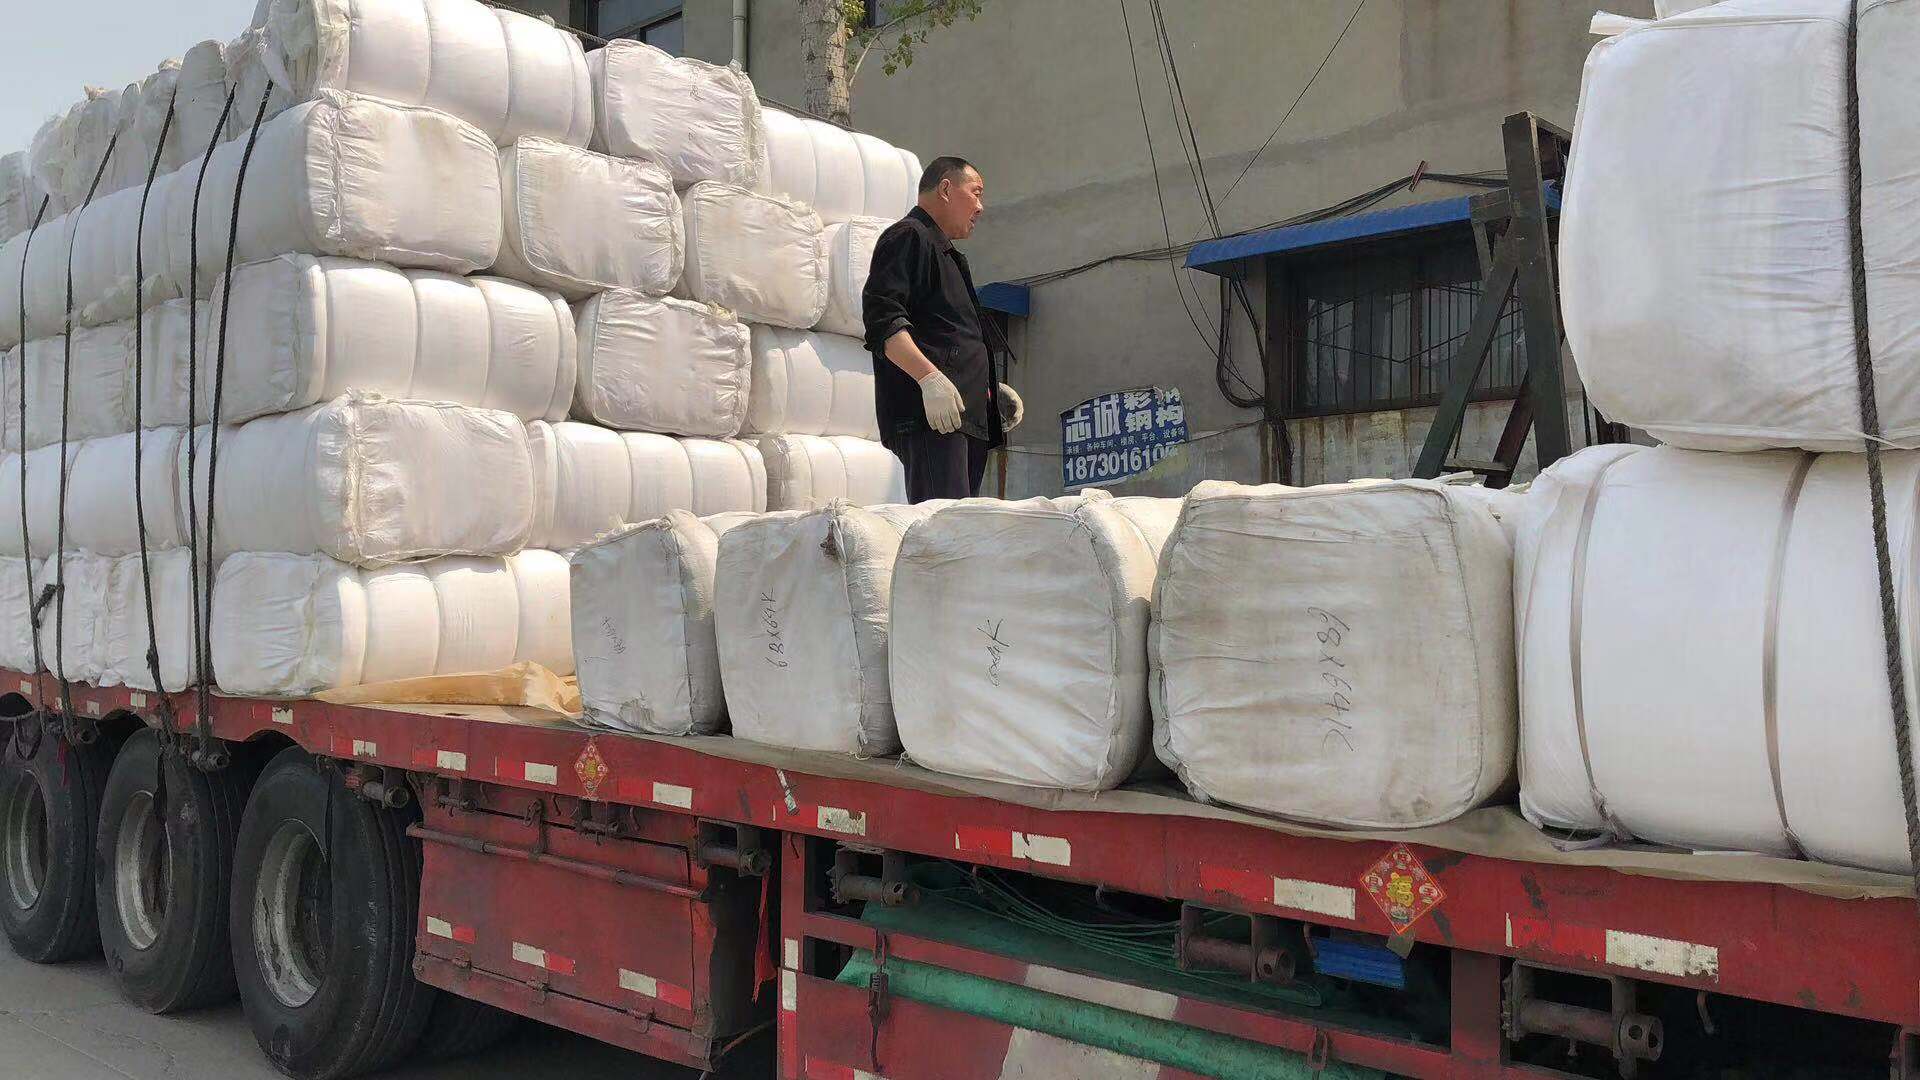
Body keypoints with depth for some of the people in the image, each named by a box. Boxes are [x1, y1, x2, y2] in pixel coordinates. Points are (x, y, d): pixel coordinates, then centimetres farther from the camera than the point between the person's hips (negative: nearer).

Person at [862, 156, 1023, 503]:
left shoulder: (943, 252, 31)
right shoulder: (908, 236, -1)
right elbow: (881, 316, -15)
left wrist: (986, 386, 26)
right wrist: (930, 378, -25)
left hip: (968, 416, 10)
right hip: (931, 412, -10)